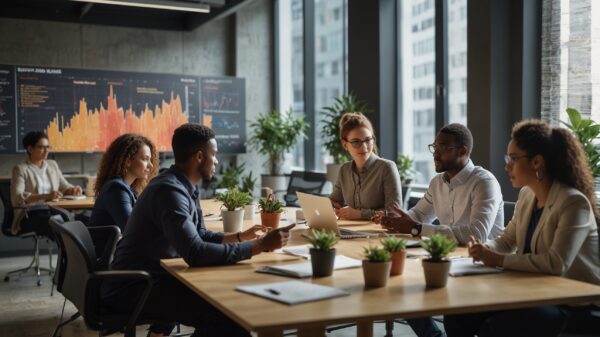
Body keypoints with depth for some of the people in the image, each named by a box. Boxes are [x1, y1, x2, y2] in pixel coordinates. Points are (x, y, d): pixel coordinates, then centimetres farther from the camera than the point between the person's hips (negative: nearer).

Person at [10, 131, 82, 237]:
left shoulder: (52, 165, 19)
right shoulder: (20, 169, 2)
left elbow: (64, 187, 20)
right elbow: (17, 197, -13)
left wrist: (73, 189, -6)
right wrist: (46, 196, -25)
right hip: (29, 216, -5)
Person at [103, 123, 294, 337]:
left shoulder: (183, 187, 8)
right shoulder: (170, 190, -23)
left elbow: (200, 237, 19)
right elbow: (196, 254, -33)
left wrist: (241, 237, 9)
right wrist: (261, 246, -28)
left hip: (156, 279, 10)